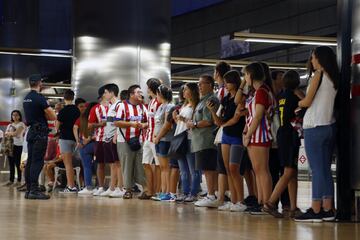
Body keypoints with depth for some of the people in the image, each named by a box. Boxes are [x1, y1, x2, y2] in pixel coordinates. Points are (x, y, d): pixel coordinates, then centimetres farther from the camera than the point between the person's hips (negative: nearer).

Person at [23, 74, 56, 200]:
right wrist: (46, 115, 6)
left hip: (31, 131, 8)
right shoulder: (39, 98, -14)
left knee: (30, 161, 9)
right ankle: (34, 190, -13)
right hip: (40, 133, -8)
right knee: (37, 161, -9)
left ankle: (28, 190, 11)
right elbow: (53, 116, -13)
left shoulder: (26, 98, 13)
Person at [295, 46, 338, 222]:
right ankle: (327, 210, 9)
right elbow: (321, 100, 13)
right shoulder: (333, 78, 13)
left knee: (317, 170, -7)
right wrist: (304, 101, 14)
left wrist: (299, 103, 12)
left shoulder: (318, 75, -8)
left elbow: (307, 102, -7)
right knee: (326, 170, 9)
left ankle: (316, 210, -7)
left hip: (315, 127, -7)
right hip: (329, 126, 7)